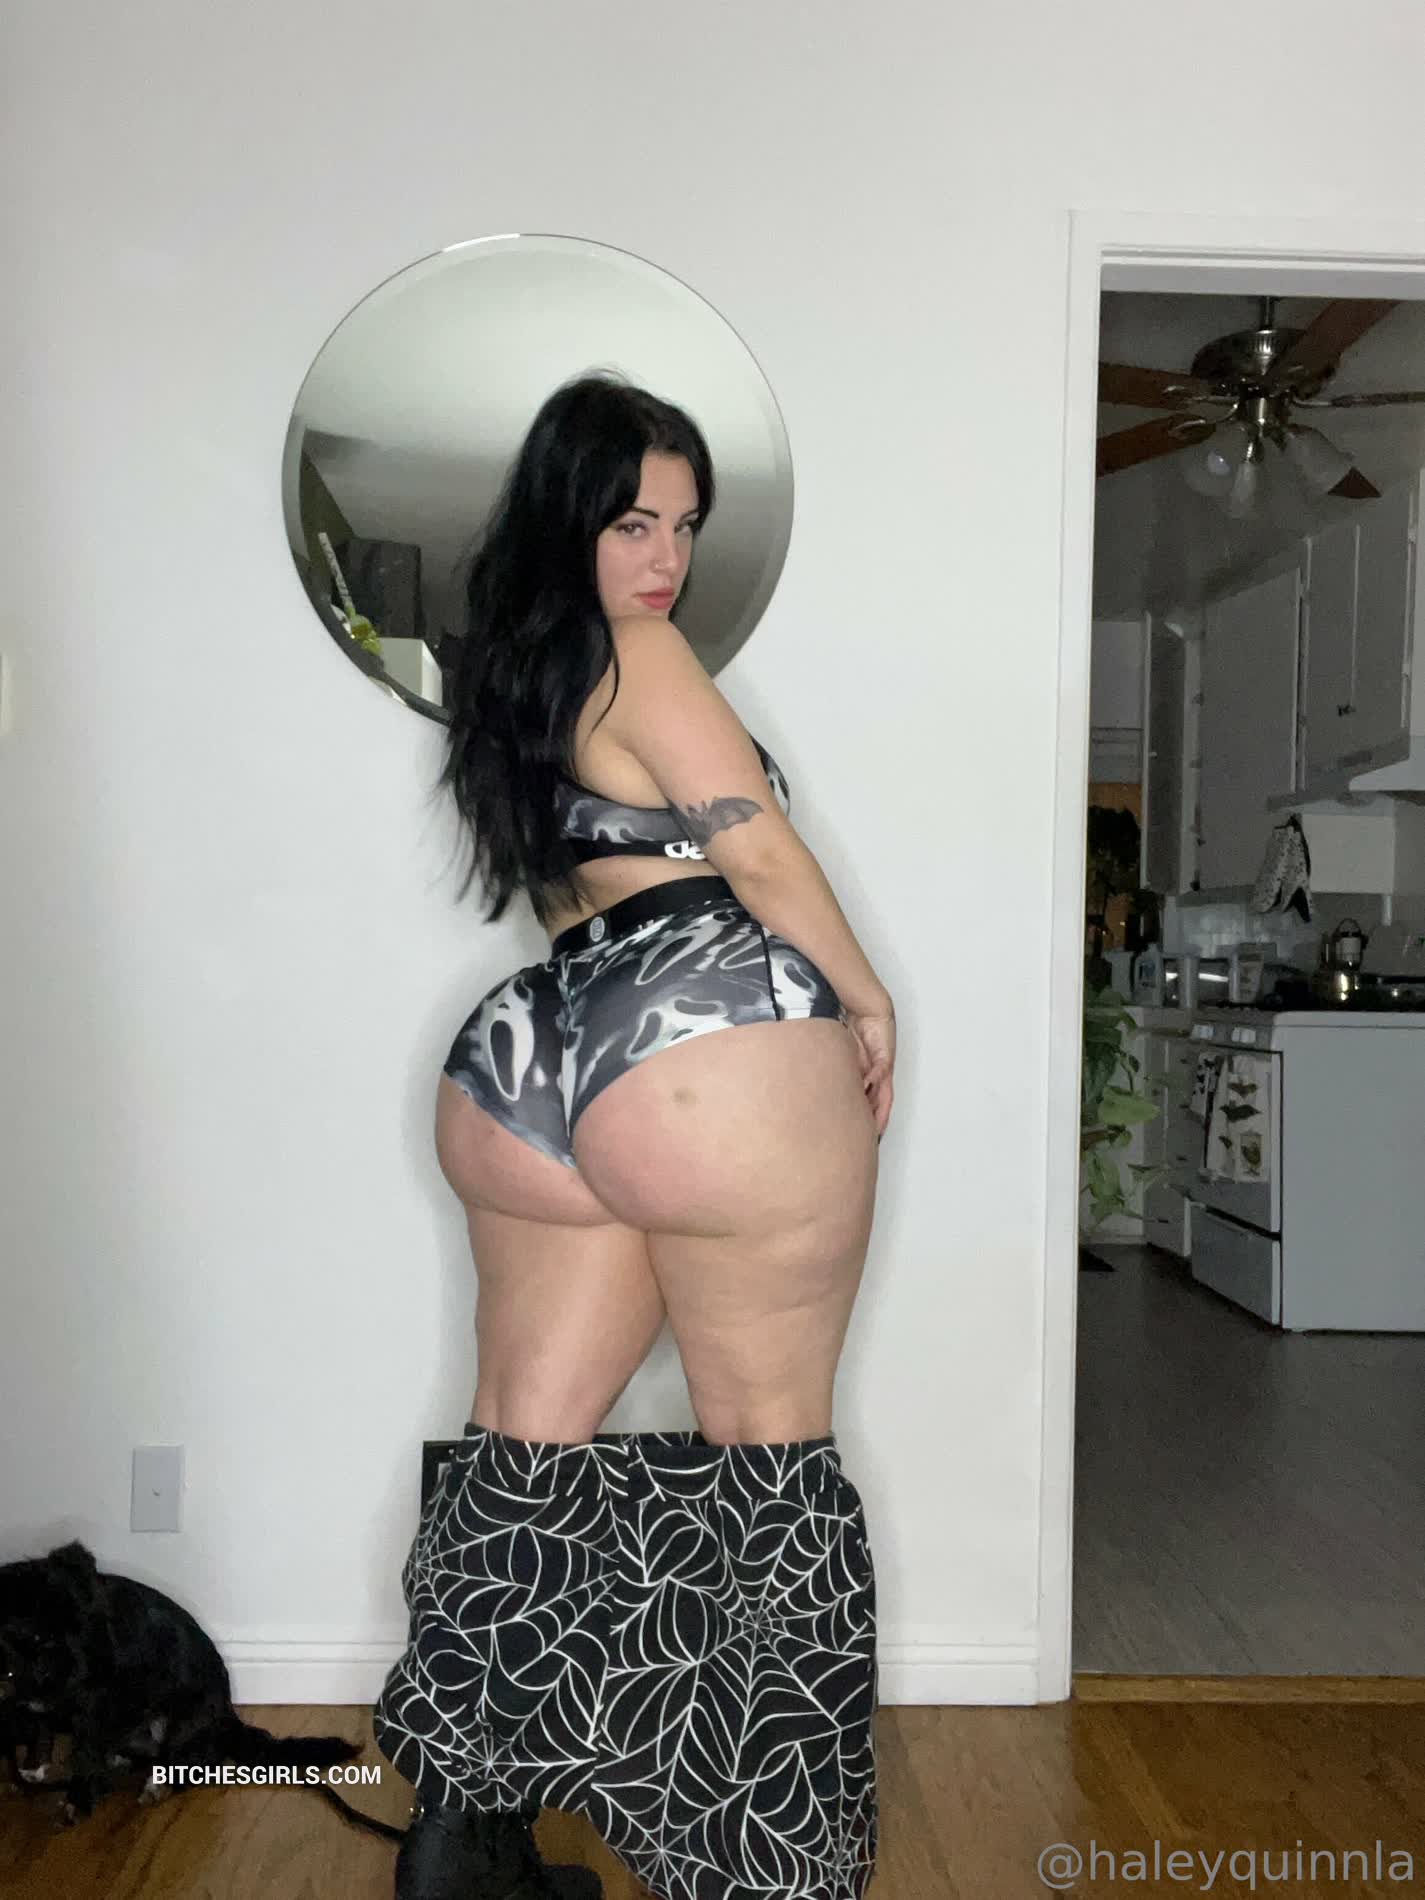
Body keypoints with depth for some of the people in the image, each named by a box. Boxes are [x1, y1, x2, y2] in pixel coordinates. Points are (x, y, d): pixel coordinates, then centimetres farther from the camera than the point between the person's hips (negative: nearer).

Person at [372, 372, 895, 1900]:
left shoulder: (497, 669, 22)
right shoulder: (636, 647, -3)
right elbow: (758, 852, -8)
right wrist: (866, 999, 6)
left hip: (519, 1061, 8)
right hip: (713, 1042, -8)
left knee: (522, 1439, 13)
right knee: (768, 1439, 4)